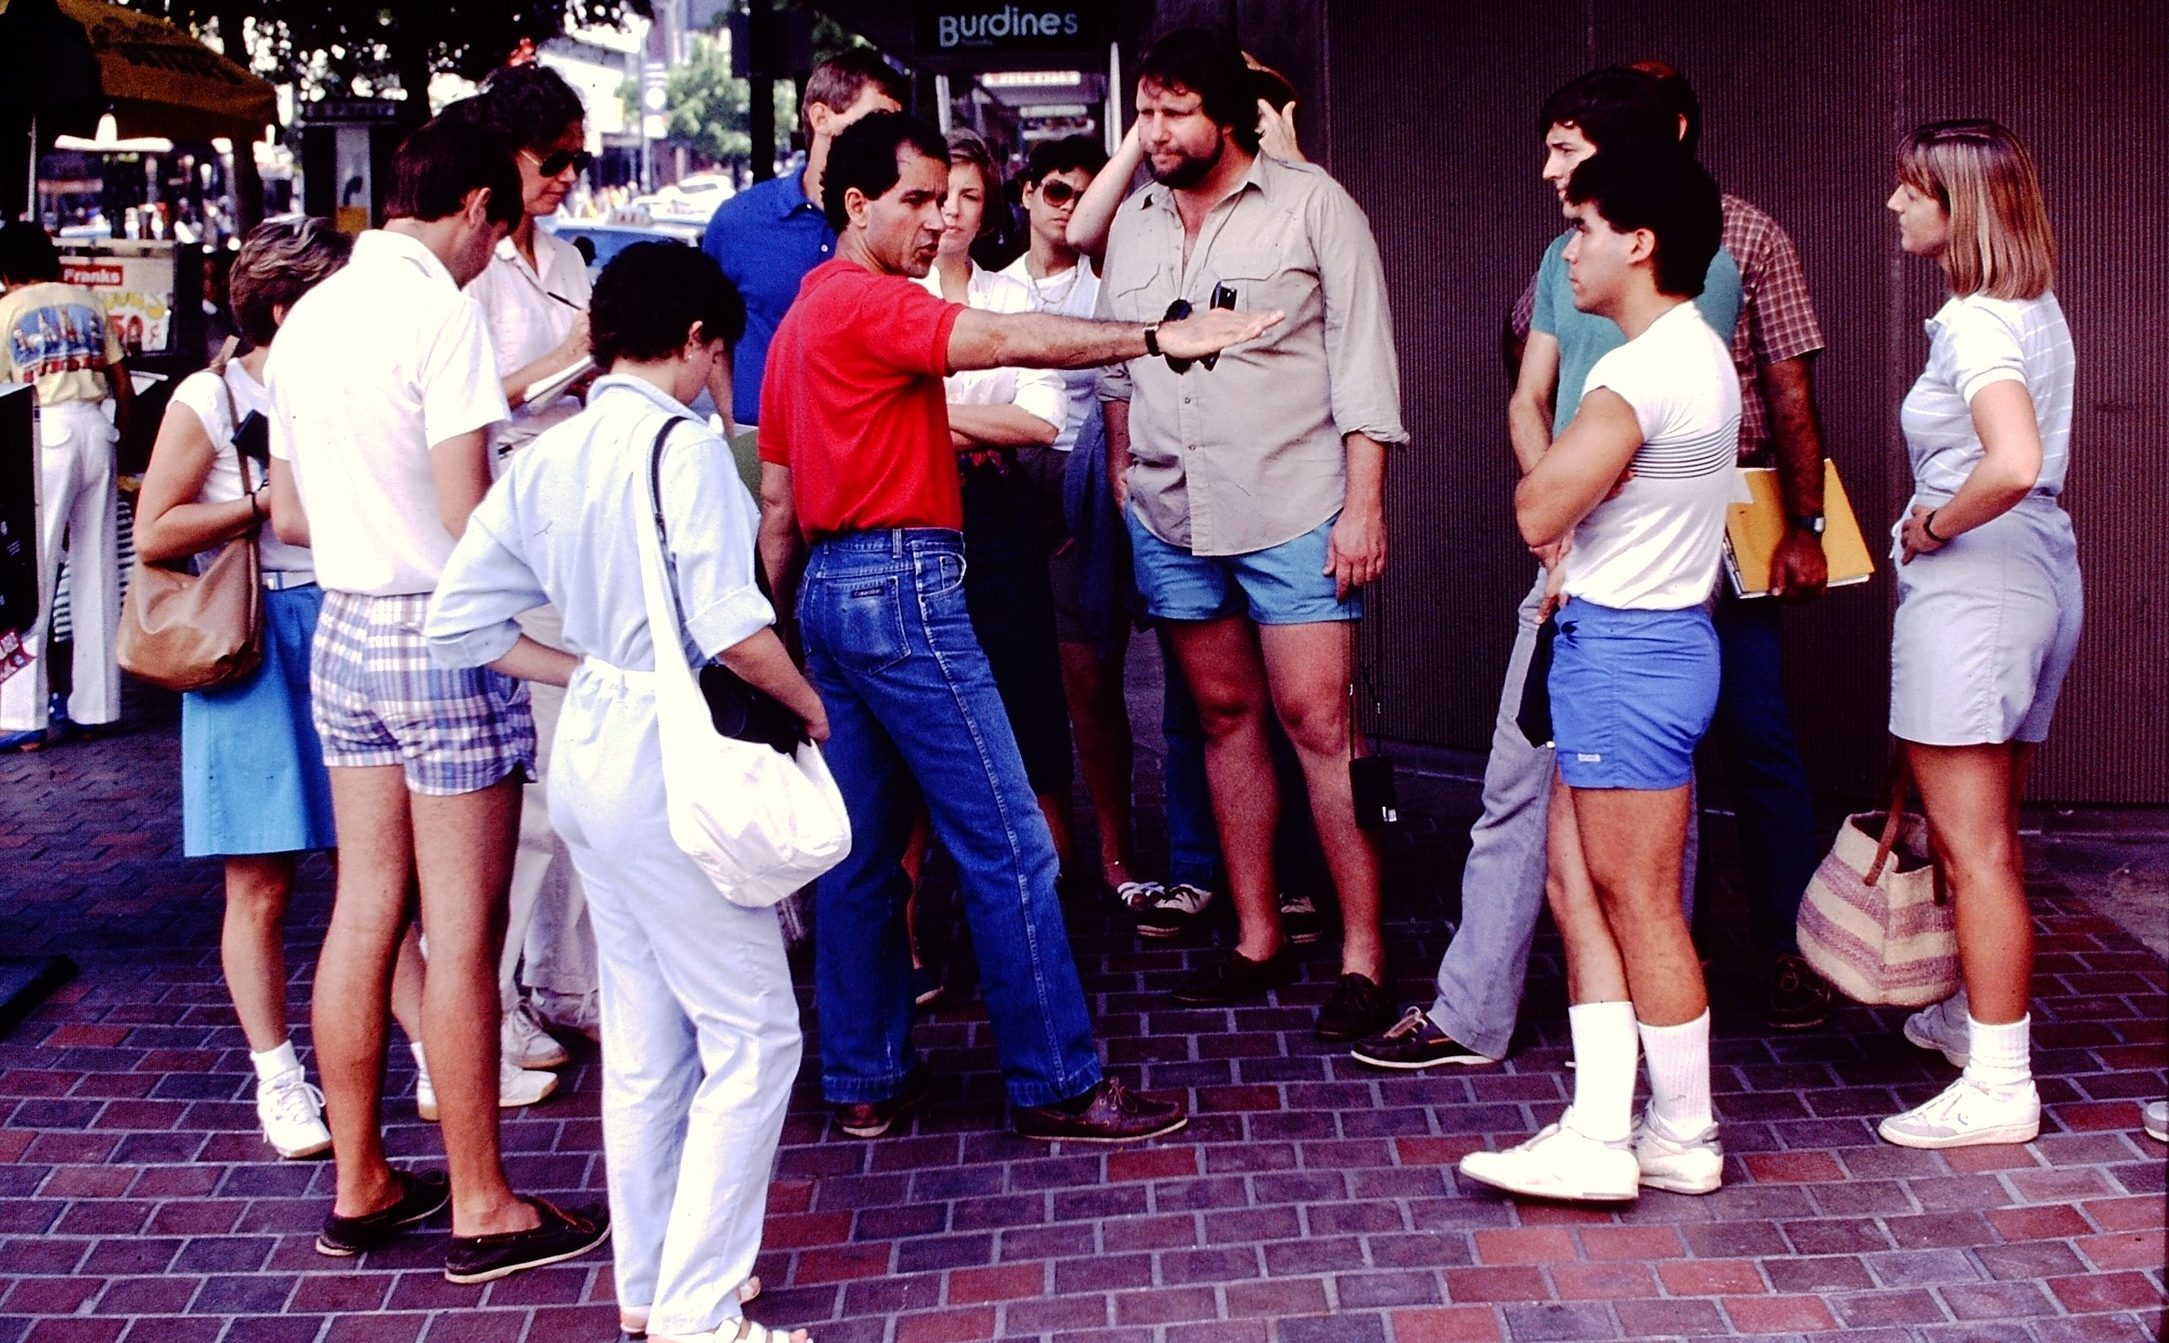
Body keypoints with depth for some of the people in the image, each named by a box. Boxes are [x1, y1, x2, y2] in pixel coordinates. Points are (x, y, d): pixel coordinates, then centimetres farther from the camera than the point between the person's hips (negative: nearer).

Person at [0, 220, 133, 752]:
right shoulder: (88, 302, 15)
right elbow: (122, 386, 13)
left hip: (44, 432, -4)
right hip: (96, 428, 4)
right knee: (98, 574, 9)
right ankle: (94, 708, 12)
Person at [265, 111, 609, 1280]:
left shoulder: (310, 315, 11)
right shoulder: (441, 307, -14)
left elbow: (292, 517, 17)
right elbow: (470, 515, -19)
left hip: (344, 626, 8)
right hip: (441, 632, -8)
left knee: (364, 911, 13)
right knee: (462, 931, 0)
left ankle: (358, 1185, 23)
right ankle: (480, 1209, 9)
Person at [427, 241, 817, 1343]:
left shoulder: (542, 460, 7)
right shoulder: (682, 443, -15)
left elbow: (458, 625, 8)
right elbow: (733, 628, -23)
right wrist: (809, 703, -5)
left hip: (589, 752, 8)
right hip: (669, 767, -8)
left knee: (644, 1038, 17)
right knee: (753, 1034, 1)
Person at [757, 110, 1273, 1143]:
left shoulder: (800, 320, 19)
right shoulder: (867, 302, -10)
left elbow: (776, 500, 20)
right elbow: (1006, 339, -25)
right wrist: (1157, 337, -30)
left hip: (831, 592, 10)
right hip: (902, 583, -10)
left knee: (862, 850, 12)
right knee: (1008, 844, -5)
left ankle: (864, 1079, 17)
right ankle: (1057, 1084, 0)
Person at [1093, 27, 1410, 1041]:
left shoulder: (1311, 206, -4)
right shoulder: (1133, 221, 12)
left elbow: (1363, 360, -6)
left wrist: (1364, 504, -12)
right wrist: (1121, 485, 13)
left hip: (1293, 511, -5)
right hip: (1169, 518, 5)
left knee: (1317, 722, -7)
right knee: (1226, 716, 11)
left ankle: (1363, 956, 0)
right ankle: (1257, 938, 21)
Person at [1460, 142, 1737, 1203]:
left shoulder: (1642, 372, -20)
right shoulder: (1695, 353, 13)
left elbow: (1537, 509, -21)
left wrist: (1559, 519, -1)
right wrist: (1575, 547, 4)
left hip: (1627, 651, -10)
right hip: (1634, 640, 10)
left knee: (1639, 905, 1)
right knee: (1577, 886, 11)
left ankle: (1683, 1138, 15)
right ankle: (1599, 1135, 14)